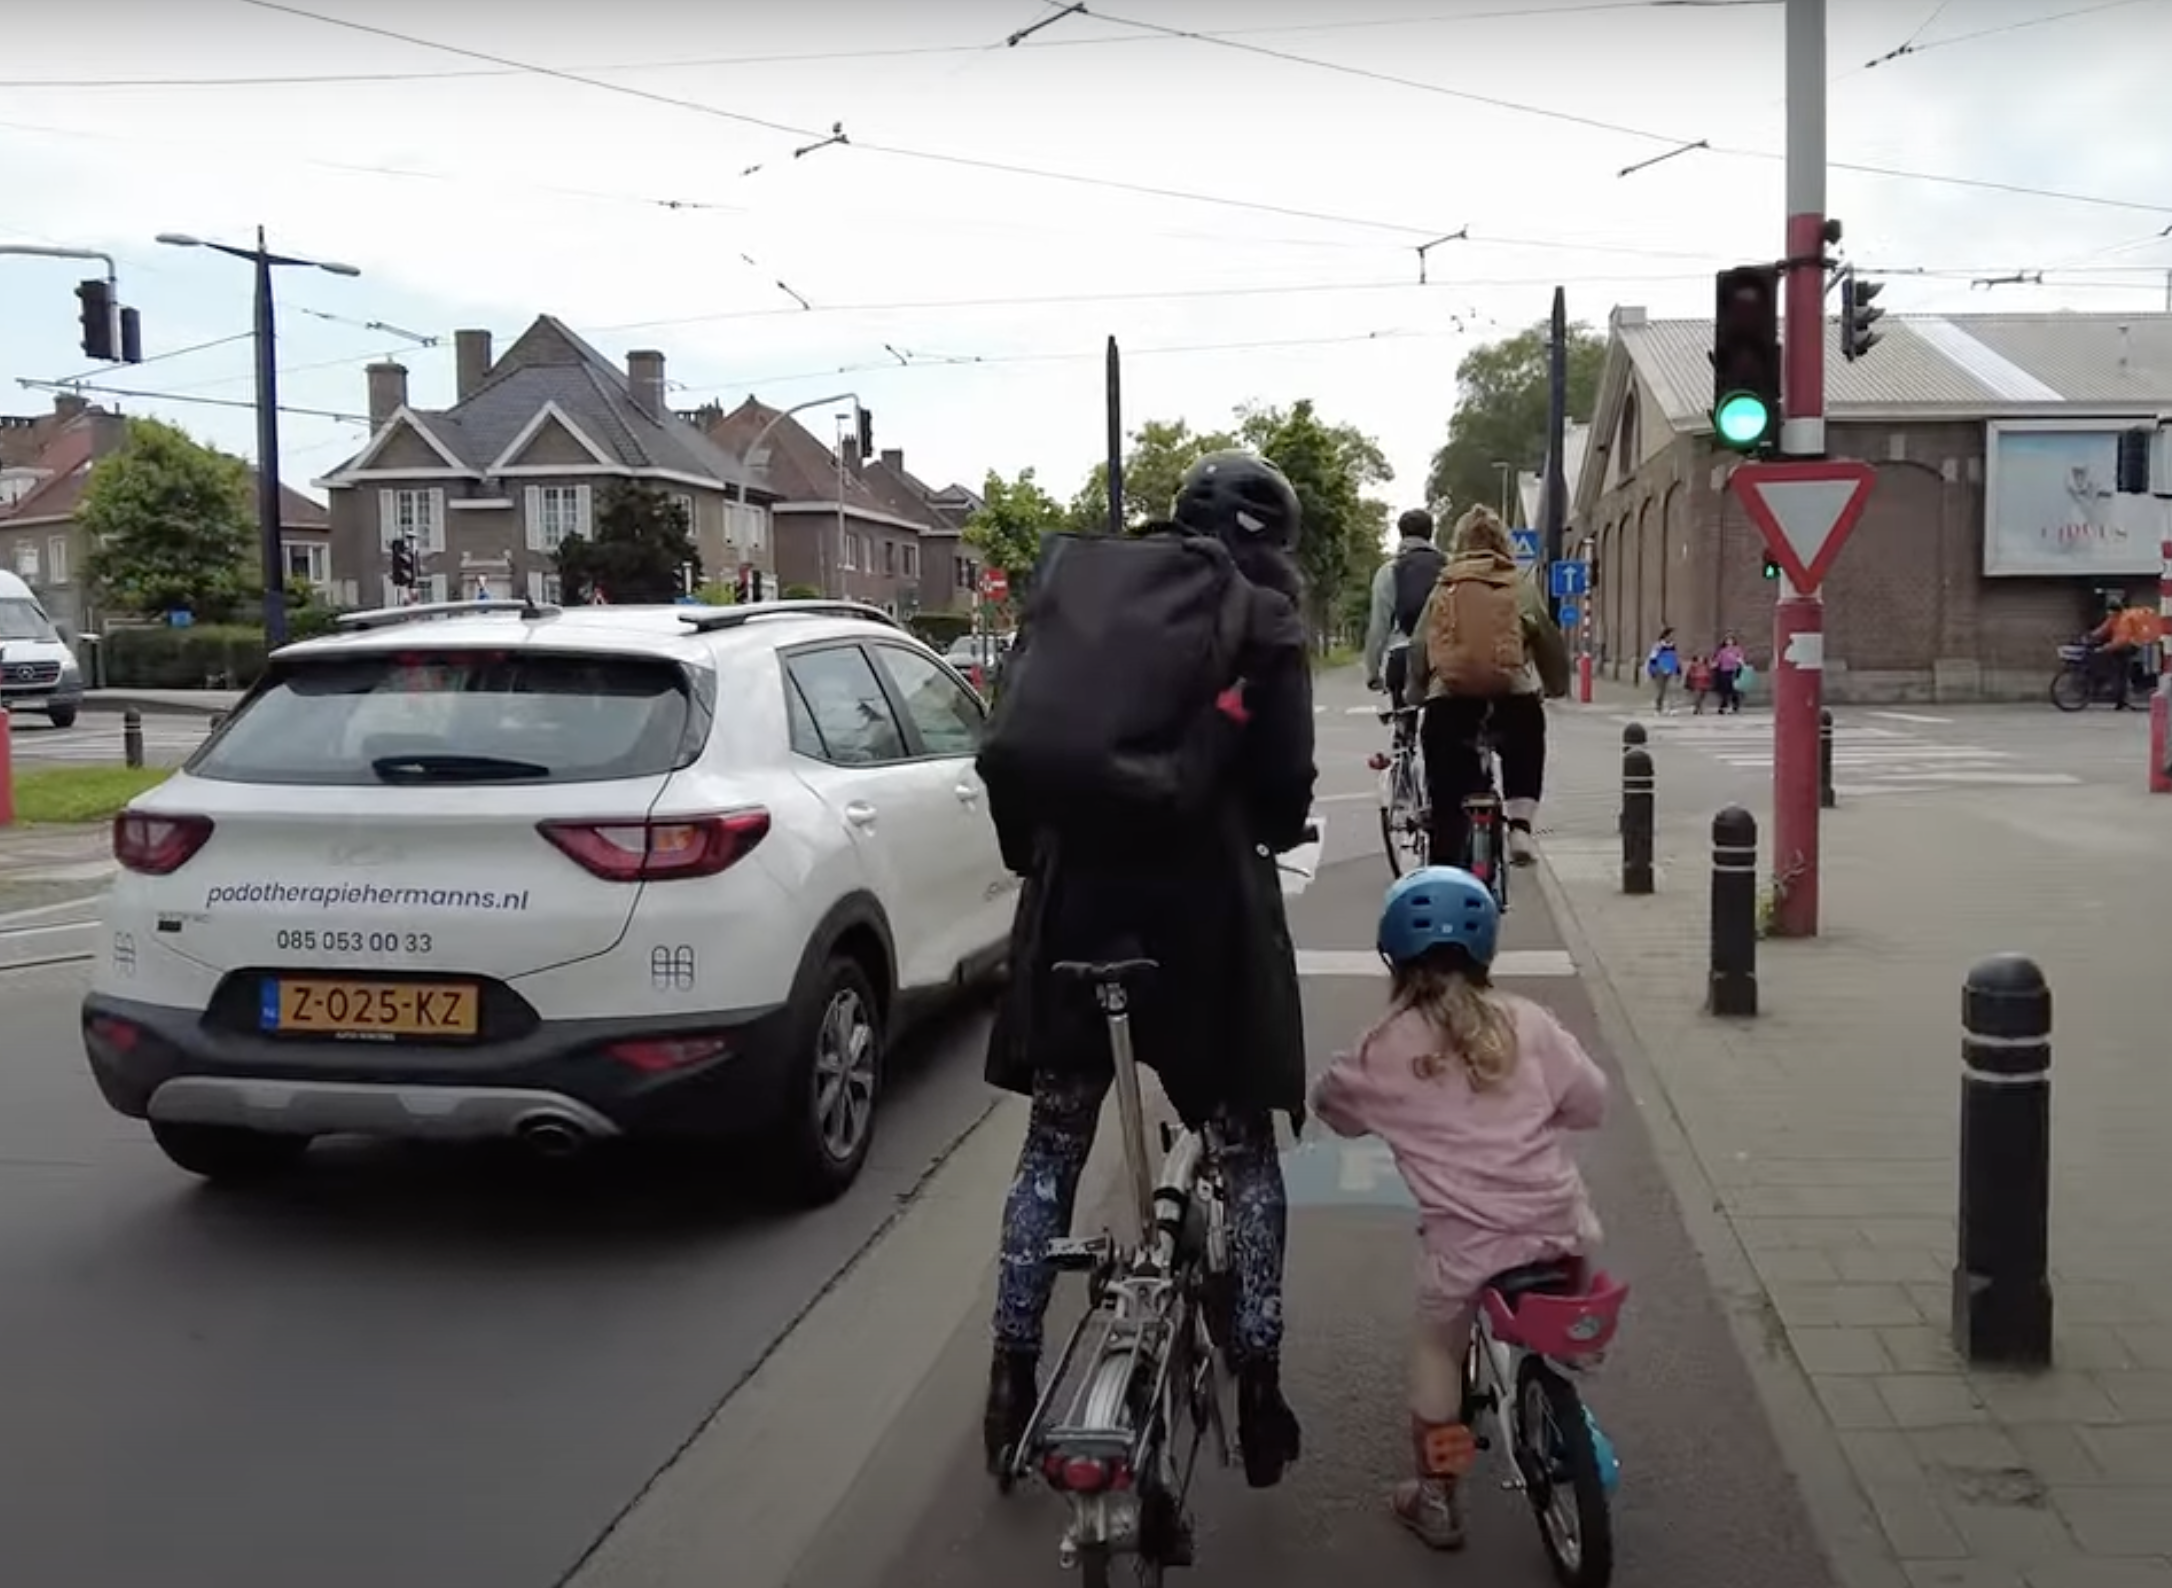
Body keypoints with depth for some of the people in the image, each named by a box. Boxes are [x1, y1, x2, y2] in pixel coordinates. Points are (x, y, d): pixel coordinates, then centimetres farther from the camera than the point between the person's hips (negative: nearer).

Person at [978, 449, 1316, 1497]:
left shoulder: (1071, 587, 7)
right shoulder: (1263, 617, -1)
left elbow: (1009, 745, 4)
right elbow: (1283, 780, -7)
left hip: (1078, 889, 2)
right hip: (1208, 897, -2)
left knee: (1054, 1141, 15)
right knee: (1243, 1143, 13)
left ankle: (1013, 1379, 18)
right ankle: (1257, 1384, 15)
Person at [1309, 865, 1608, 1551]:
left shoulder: (1385, 1049, -2)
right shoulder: (1526, 1023, 2)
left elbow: (1332, 1106, 17)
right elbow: (1592, 1103, 10)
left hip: (1466, 1242, -2)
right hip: (1557, 1226, 2)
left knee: (1437, 1351, 21)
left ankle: (1437, 1499, 30)